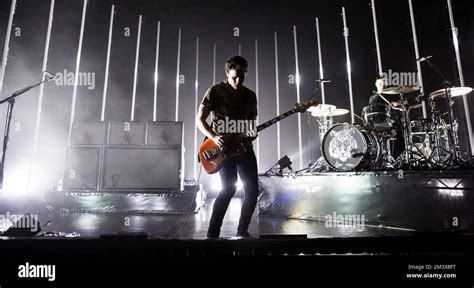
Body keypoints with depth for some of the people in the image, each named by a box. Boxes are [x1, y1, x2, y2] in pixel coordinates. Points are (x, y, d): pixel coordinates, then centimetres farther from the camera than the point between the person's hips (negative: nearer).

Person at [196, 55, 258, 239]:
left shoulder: (250, 96, 13)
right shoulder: (215, 91, -2)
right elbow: (199, 119, -3)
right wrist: (214, 137, -19)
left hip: (244, 146, 6)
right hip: (223, 147, -5)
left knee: (252, 190, 2)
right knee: (229, 188, -16)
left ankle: (242, 231, 18)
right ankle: (212, 233, -3)